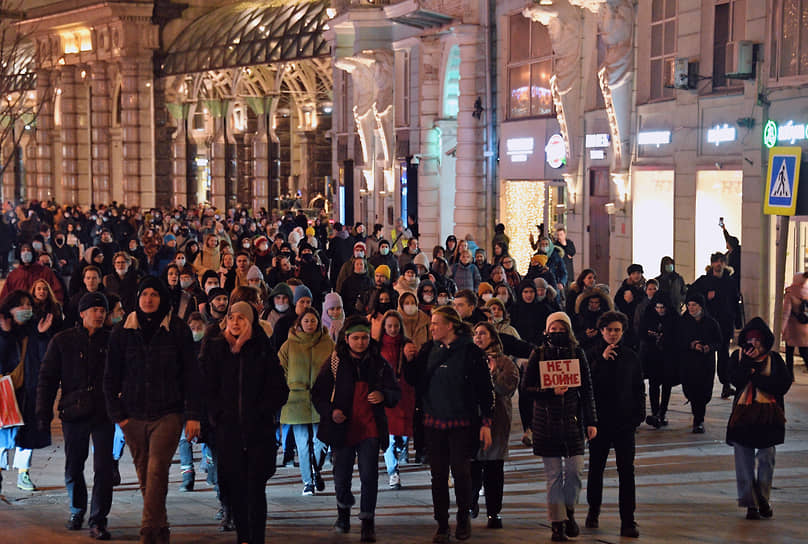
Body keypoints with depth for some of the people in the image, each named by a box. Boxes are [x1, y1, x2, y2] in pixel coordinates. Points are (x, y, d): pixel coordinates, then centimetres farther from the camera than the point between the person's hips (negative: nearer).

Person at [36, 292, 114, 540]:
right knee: (73, 468, 11)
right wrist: (44, 413, -1)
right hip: (74, 413, 1)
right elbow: (47, 378, 5)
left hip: (104, 414, 0)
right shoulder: (63, 341, 4)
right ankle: (77, 510, 34)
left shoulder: (111, 341, 5)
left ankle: (98, 520, -3)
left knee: (103, 468, -8)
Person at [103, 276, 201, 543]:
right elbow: (111, 378, 10)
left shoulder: (178, 330, 1)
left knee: (156, 470, -16)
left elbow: (190, 375, 2)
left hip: (168, 413, -3)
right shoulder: (122, 333, 6)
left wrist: (192, 415, -3)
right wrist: (117, 414, 2)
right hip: (134, 416, 3)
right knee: (145, 476, 8)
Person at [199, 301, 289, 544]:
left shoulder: (263, 351, 3)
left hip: (259, 430, -2)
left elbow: (280, 390, 3)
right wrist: (218, 414, -3)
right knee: (233, 487, 4)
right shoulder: (215, 348, 7)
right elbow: (206, 387, 6)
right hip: (227, 430, 2)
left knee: (255, 488, -6)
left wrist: (261, 413, -4)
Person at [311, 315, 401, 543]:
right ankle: (343, 511, 37)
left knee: (369, 475, -9)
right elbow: (317, 394, 5)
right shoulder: (334, 364, 1)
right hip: (342, 428, 0)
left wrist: (383, 396, -15)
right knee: (341, 476, 10)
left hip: (370, 428, 0)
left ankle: (368, 522, 0)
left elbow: (396, 392, 8)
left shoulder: (379, 363, 4)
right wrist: (330, 411, -13)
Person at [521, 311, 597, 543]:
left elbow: (587, 389, 6)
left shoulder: (577, 353, 4)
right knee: (553, 474, 1)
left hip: (572, 420, 1)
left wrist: (591, 421, 2)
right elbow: (525, 388, 0)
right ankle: (557, 522, 9)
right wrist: (551, 392, -15)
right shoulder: (538, 355, 2)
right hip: (547, 421, -1)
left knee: (575, 471, -3)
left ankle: (569, 512, 21)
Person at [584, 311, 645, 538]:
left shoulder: (631, 357, 4)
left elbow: (639, 389, 11)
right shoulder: (592, 355, -1)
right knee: (596, 467, 13)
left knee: (626, 470, -5)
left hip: (624, 421, 0)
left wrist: (639, 414, 3)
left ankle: (628, 521, -4)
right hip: (600, 421, 0)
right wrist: (601, 360, -21)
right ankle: (593, 509, 33)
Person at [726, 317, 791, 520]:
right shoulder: (738, 356, 5)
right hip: (743, 414, 0)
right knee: (744, 460, 1)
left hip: (768, 416, 0)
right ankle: (750, 503, 8)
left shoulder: (774, 359, 3)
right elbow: (736, 380, -10)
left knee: (766, 458, 6)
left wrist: (755, 376, -14)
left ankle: (763, 499, 20)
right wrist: (748, 360, -18)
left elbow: (784, 384, -9)